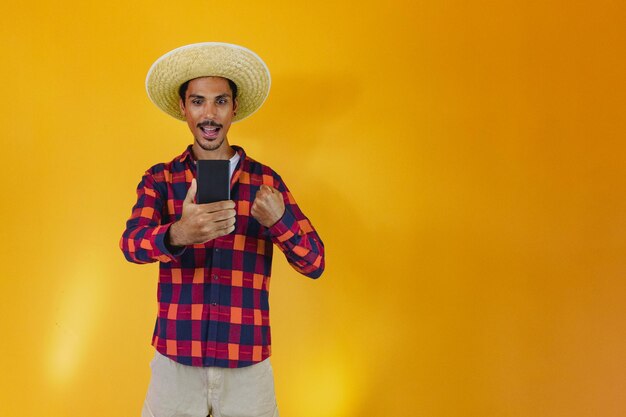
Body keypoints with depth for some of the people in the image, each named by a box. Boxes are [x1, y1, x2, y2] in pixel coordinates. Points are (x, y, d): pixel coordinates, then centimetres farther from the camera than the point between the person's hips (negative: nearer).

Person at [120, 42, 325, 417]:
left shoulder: (266, 181, 1)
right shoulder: (159, 180, 1)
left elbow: (314, 263, -4)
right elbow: (132, 243, -15)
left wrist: (279, 219, -25)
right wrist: (179, 234, -38)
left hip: (249, 365, 0)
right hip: (175, 362, 0)